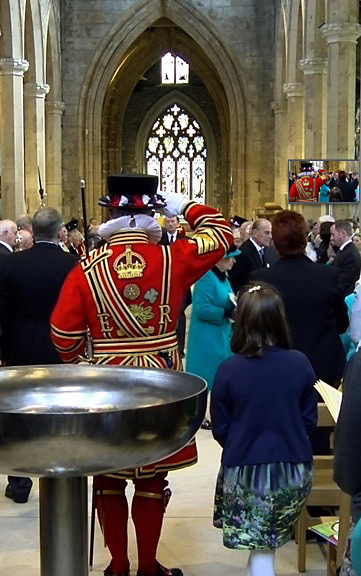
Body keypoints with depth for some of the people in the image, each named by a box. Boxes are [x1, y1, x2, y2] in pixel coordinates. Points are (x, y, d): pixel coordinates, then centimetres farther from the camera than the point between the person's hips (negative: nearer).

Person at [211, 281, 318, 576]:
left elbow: (219, 429, -4)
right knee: (268, 540, 19)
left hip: (245, 471, -2)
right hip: (294, 472, 2)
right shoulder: (300, 364, -9)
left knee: (260, 548, 9)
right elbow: (310, 420, 2)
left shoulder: (228, 370, -14)